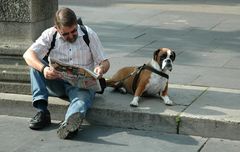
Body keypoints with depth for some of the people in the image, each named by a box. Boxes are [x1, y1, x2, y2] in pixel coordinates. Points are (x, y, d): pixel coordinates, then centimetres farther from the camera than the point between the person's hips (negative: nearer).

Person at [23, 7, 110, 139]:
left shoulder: (89, 35, -1)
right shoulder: (50, 35, -1)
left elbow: (105, 62, 2)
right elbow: (28, 54, -15)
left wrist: (101, 68, -24)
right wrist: (43, 69, -36)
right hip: (57, 83, 3)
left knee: (82, 98, -37)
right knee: (36, 63, -21)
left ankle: (69, 123, -72)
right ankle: (42, 111, -30)